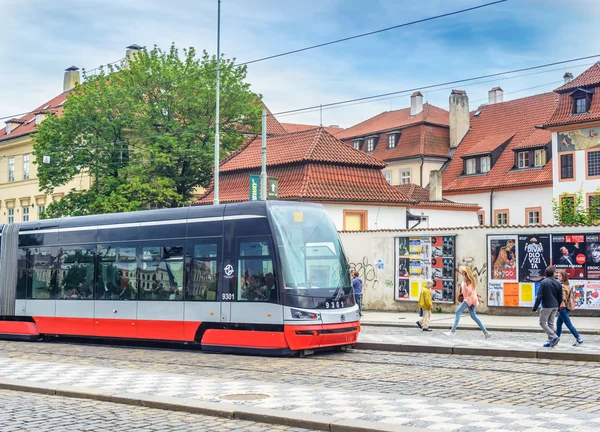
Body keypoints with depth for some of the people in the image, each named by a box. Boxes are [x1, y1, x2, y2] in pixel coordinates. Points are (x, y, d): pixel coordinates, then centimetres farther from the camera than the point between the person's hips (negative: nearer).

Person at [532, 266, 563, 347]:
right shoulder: (558, 283, 6)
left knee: (542, 322, 2)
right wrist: (558, 307, 23)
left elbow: (539, 296, -14)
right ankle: (550, 341, 12)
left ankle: (554, 337, -10)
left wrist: (535, 307, -10)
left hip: (547, 306, -6)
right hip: (555, 306, 6)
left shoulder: (544, 282, -11)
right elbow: (560, 297, 11)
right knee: (551, 323, 14)